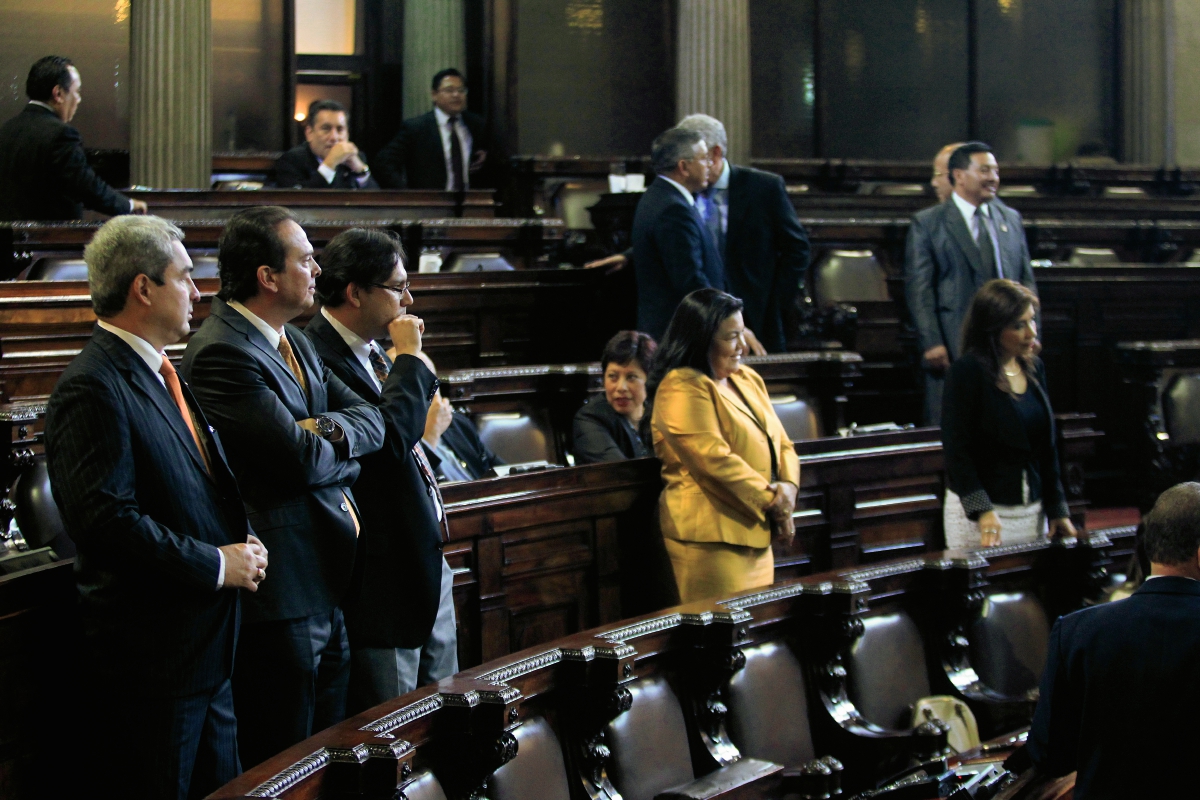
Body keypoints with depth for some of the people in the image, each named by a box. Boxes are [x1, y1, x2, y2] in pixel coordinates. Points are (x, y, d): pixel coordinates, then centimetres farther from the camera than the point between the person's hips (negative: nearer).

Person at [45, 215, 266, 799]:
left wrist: (242, 544, 6)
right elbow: (105, 520, -26)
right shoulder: (93, 388, -17)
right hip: (150, 658, -10)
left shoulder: (160, 374, 15)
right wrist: (217, 565, -19)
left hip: (207, 649, 10)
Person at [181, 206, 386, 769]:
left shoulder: (294, 342, 14)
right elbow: (304, 462, -22)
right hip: (280, 598, -10)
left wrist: (332, 428, -13)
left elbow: (373, 420, 9)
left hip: (325, 591, 10)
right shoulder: (223, 353, -18)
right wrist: (344, 452, 0)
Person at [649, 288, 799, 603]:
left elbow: (781, 443, 16)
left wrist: (788, 487, -5)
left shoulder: (748, 379, 16)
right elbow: (714, 459, -20)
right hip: (711, 540, -9)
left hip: (755, 535, 9)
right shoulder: (682, 390, -12)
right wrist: (771, 499, -14)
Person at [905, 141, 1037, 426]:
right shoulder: (927, 223, 0)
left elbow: (1026, 280, 17)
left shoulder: (1011, 219, 15)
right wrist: (931, 343, -12)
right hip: (953, 347, -4)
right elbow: (918, 289, -5)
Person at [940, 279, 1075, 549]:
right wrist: (982, 511, -23)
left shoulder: (1034, 368, 9)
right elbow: (956, 449, -15)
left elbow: (1047, 448, 13)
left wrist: (1057, 510, 9)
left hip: (1032, 511, 6)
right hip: (978, 515, -6)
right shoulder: (966, 372, -12)